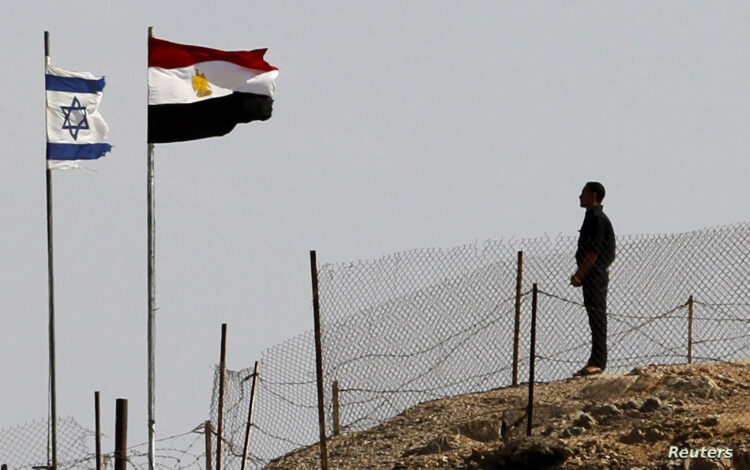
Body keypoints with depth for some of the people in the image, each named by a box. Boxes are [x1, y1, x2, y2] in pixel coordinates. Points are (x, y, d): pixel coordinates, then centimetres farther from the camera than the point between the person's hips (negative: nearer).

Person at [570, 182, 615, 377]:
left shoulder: (597, 217, -13)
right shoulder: (594, 216, 19)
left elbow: (594, 251, -20)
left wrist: (579, 275, -19)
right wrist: (579, 274, 19)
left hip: (595, 274, -11)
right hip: (594, 275, 11)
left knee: (597, 318, -11)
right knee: (596, 319, 10)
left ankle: (597, 362, -13)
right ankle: (595, 362, 13)